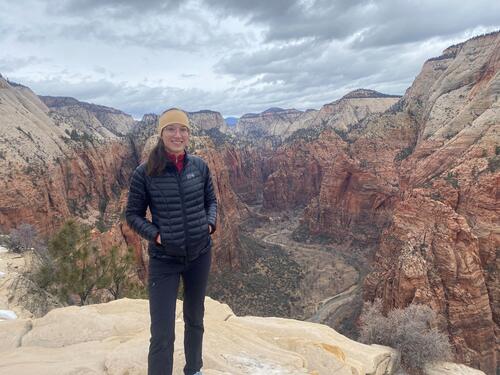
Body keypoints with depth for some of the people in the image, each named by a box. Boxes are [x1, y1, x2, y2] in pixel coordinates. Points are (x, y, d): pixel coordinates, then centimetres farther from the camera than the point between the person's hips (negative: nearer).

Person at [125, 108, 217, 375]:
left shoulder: (199, 166, -4)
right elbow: (133, 214, -3)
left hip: (200, 255, 4)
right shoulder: (145, 172, -12)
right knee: (162, 334, -1)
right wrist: (154, 234, -17)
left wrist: (210, 223, -8)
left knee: (195, 319, 22)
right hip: (164, 259, -3)